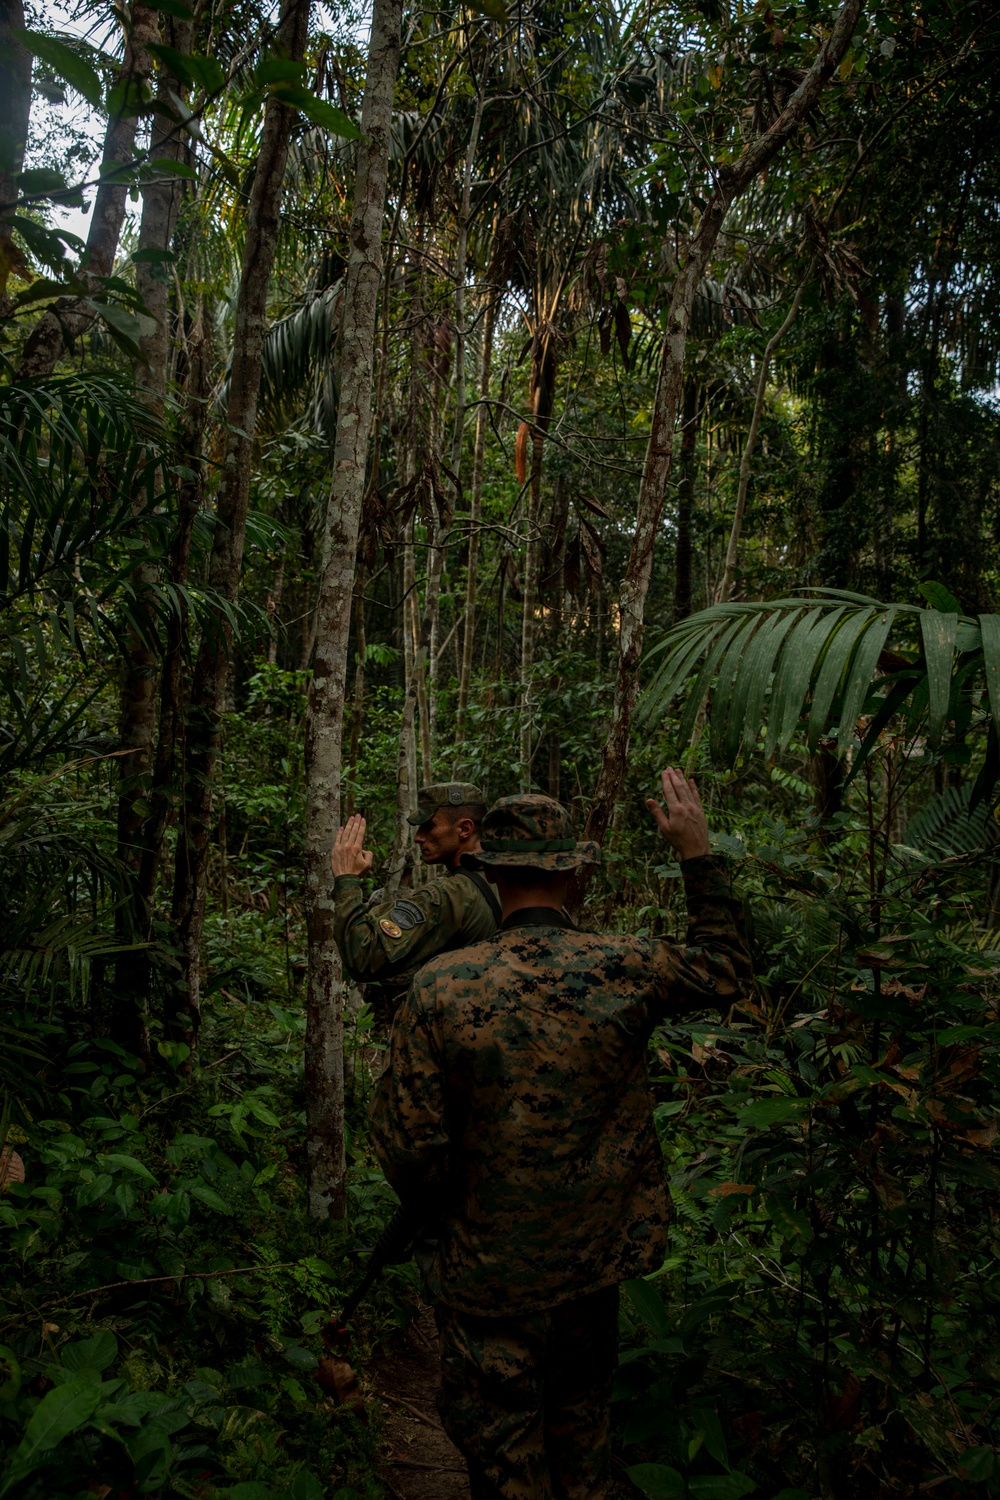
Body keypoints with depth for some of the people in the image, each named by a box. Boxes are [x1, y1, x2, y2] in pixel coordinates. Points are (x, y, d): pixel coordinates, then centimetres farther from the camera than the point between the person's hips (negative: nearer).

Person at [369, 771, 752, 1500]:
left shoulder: (441, 987, -21)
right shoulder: (626, 969, -16)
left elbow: (408, 1142, -16)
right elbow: (725, 969, 4)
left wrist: (440, 1204, 6)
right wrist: (698, 853, 8)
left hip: (491, 1269, -3)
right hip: (599, 1251, 3)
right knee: (581, 1402, 28)